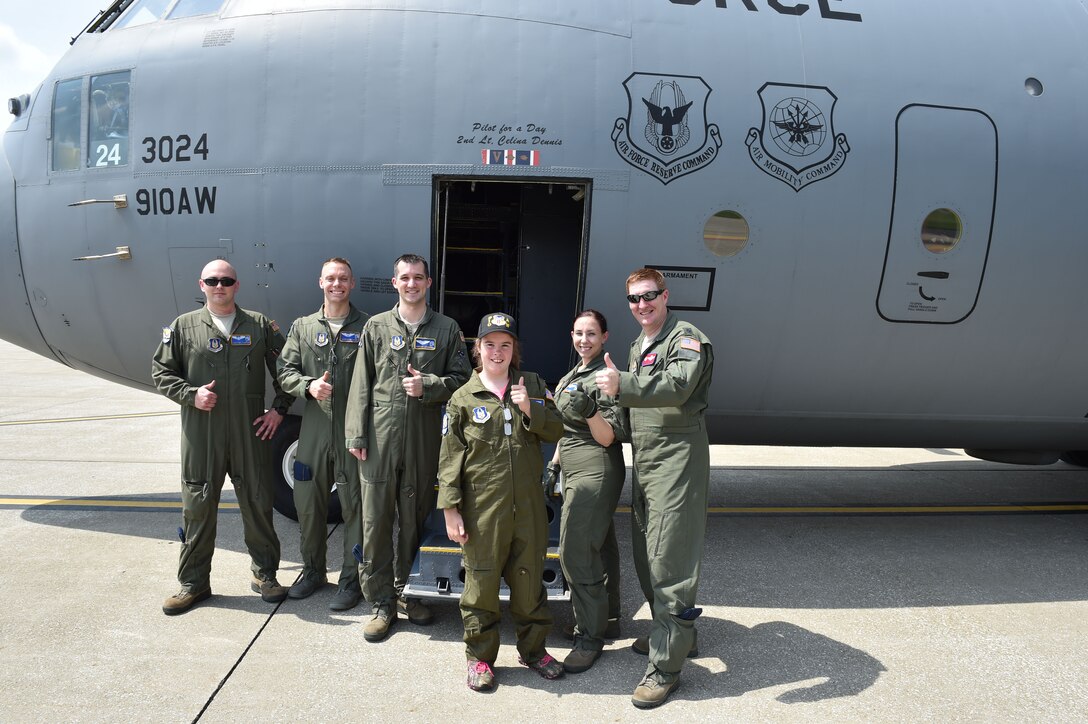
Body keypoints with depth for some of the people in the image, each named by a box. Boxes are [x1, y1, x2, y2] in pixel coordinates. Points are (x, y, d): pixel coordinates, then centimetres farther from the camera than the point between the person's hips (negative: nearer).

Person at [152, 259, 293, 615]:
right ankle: (193, 582, 21)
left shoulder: (259, 325, 6)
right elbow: (161, 370, 8)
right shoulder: (183, 326, 6)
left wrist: (279, 409, 2)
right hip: (200, 435, 0)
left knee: (258, 503, 7)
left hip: (250, 433, 0)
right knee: (197, 506, 7)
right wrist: (191, 395, -7)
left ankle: (264, 574, 24)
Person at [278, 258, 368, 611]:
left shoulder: (367, 327, 1)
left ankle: (351, 579, 16)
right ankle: (313, 571, 31)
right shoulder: (303, 327, 11)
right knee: (308, 503, 12)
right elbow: (285, 372, 9)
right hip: (314, 430, 3)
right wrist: (309, 386, -12)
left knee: (354, 506, 3)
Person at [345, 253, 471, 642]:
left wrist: (428, 385, -12)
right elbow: (361, 384, 4)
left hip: (424, 440, 0)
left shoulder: (447, 329, 7)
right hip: (380, 438, 0)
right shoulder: (376, 326, 7)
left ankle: (406, 590, 28)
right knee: (376, 521, 3)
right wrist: (356, 435, -1)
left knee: (415, 519, 10)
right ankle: (381, 602, 16)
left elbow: (461, 378, 6)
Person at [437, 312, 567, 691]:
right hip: (482, 508, -2)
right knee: (481, 582, 7)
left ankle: (532, 647, 32)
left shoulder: (533, 386, 7)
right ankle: (480, 656, 25)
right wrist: (450, 510, -5)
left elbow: (557, 430, 3)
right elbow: (450, 458, -2)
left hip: (528, 505, 2)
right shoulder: (463, 398, -1)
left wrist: (530, 409, -14)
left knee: (529, 578, 13)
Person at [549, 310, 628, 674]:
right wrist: (554, 462, 22)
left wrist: (590, 411, -30)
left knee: (577, 552, -11)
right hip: (573, 471, 9)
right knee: (599, 547, 16)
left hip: (596, 472, -9)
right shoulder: (569, 378, 16)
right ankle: (608, 620, 28)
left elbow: (608, 438, -14)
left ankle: (590, 636, 0)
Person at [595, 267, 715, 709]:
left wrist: (622, 384, -41)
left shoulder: (687, 340, -9)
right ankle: (676, 635, 34)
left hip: (677, 460, -9)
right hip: (644, 461, 9)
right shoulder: (637, 346, 19)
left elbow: (677, 386, -29)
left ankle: (666, 667, 0)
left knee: (669, 559, -8)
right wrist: (617, 391, 8)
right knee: (645, 554, 16)